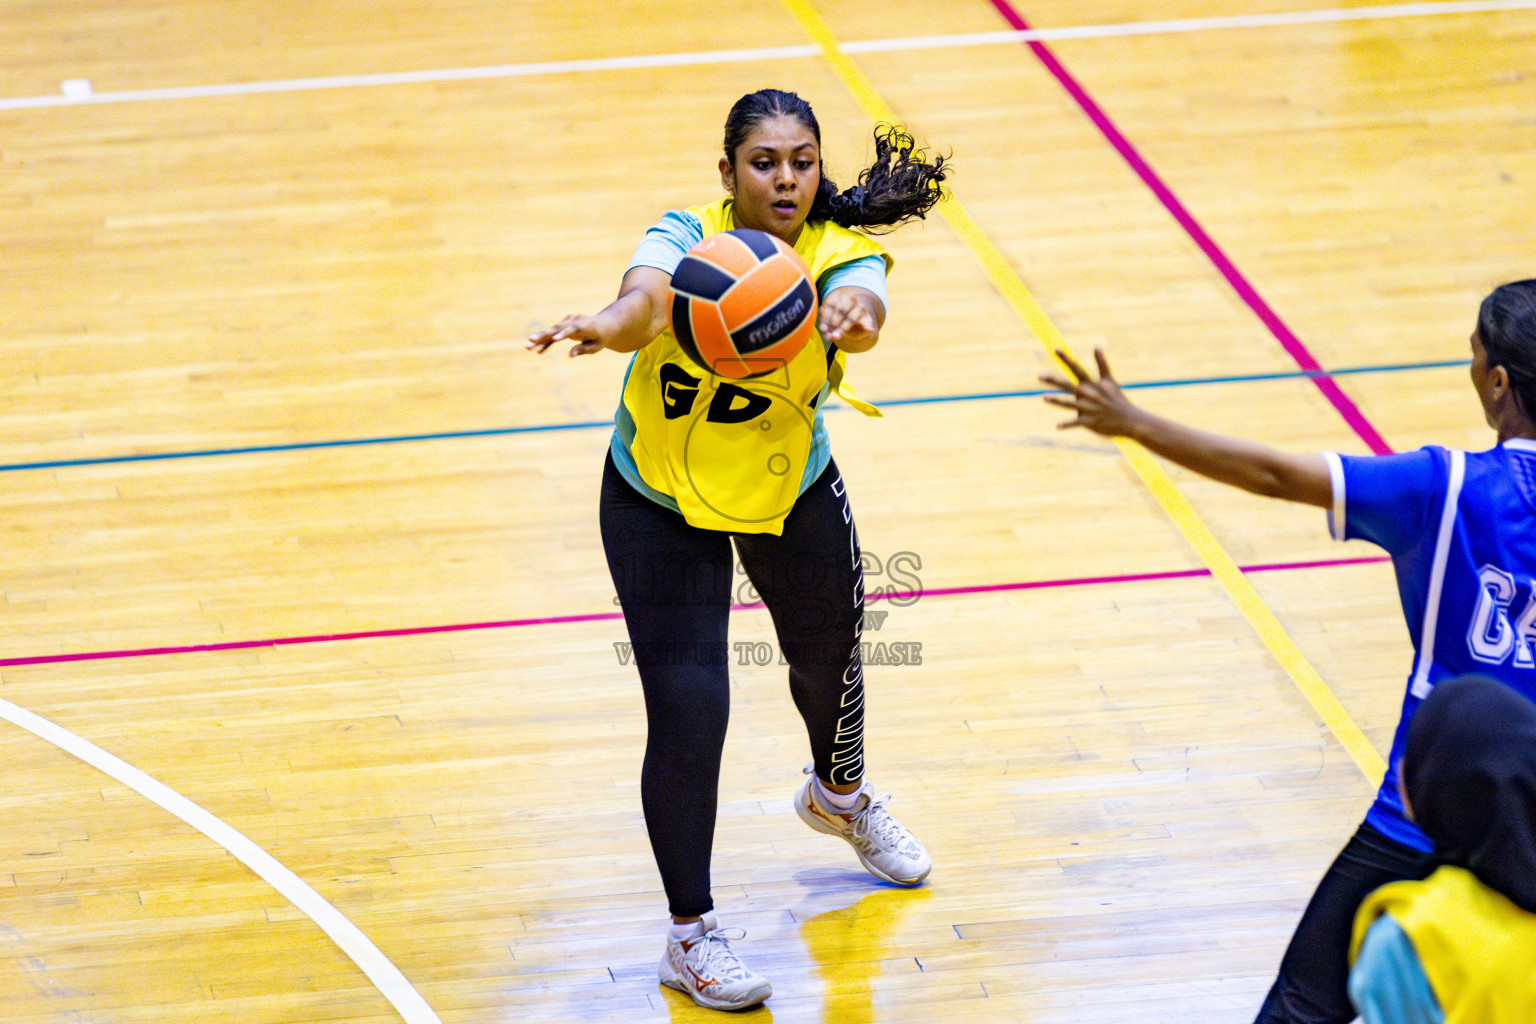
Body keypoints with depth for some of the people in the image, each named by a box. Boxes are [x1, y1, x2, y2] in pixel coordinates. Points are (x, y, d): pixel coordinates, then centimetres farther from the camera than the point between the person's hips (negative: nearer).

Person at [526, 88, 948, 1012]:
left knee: (828, 654, 21)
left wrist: (850, 318, -67)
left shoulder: (843, 253, -19)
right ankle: (692, 934, 7)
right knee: (688, 708, -10)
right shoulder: (689, 237, -24)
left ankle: (840, 794, 58)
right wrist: (609, 324, -70)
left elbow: (858, 306, -43)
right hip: (659, 501, -3)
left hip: (791, 488, 3)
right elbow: (647, 301, -46)